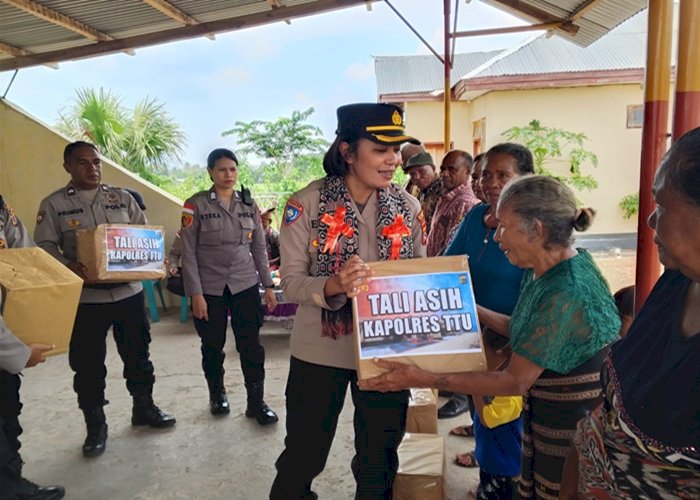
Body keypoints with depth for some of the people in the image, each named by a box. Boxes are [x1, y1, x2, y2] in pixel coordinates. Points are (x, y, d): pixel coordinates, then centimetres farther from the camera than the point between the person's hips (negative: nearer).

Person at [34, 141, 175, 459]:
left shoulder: (122, 198, 8)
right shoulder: (54, 204, 1)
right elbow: (45, 248, -5)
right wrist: (70, 268, -24)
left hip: (129, 292, 3)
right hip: (85, 298, -2)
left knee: (137, 354, 14)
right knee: (88, 365, 7)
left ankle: (144, 408, 33)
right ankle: (95, 426, 24)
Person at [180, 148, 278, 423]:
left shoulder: (249, 204, 5)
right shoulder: (196, 204, -5)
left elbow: (259, 248, 8)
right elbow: (188, 253, -7)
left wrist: (268, 286, 5)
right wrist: (196, 294, -12)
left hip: (246, 285, 2)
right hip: (210, 288, -2)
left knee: (251, 345, 2)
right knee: (213, 346, 13)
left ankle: (256, 401, 15)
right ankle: (217, 394, 35)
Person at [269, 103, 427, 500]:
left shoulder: (408, 207, -2)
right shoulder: (307, 203, -12)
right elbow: (292, 281, -13)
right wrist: (334, 285, -33)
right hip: (321, 351, -2)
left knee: (380, 459, 21)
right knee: (303, 455, 16)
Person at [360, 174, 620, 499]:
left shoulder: (565, 292, -29)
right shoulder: (541, 271, -1)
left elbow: (516, 381, -25)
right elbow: (524, 331, 10)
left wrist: (426, 380, -26)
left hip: (571, 425, -8)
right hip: (544, 412, 8)